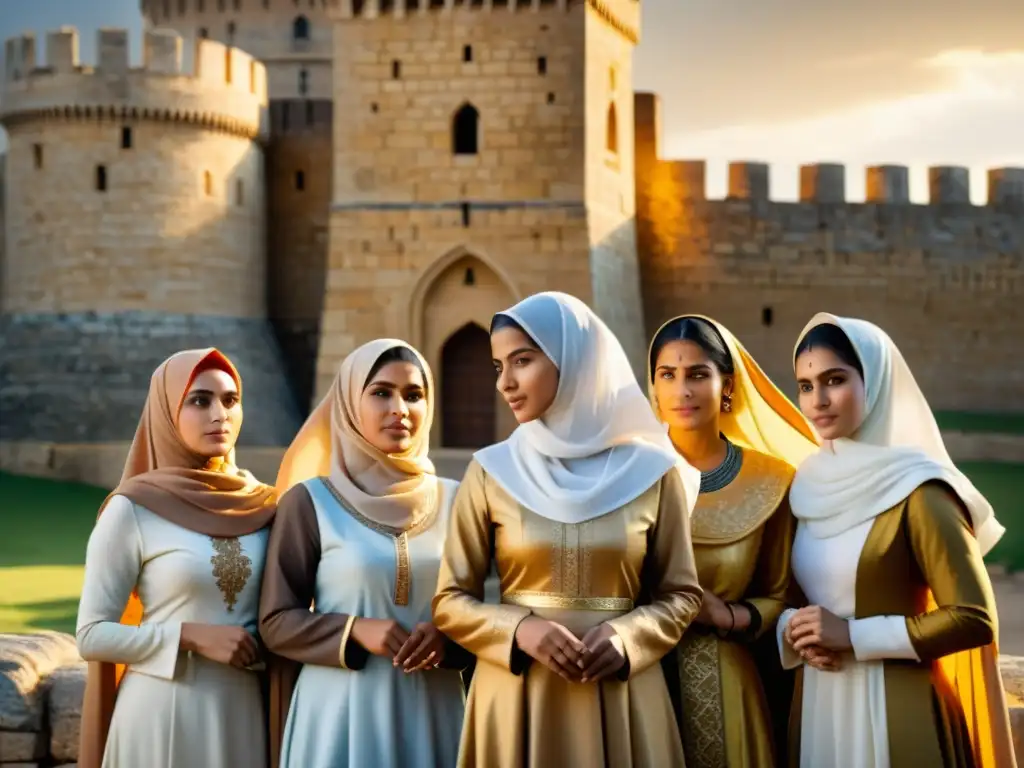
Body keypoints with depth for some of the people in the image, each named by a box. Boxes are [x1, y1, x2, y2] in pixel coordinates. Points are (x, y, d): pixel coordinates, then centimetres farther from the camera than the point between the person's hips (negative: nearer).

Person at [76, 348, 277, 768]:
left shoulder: (264, 505, 3)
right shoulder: (131, 510, -7)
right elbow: (92, 634, -8)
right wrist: (192, 637, -16)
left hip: (246, 711, 4)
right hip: (163, 713, -3)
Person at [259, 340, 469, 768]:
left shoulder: (454, 501, 6)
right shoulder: (309, 500, -1)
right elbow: (277, 621, -1)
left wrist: (447, 636, -11)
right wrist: (355, 630, -17)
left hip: (434, 713, 3)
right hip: (342, 712, -2)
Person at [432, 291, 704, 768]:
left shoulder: (651, 471, -1)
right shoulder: (491, 473, 0)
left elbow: (681, 594, 6)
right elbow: (450, 601, 2)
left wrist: (626, 636, -12)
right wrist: (519, 630, -15)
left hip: (622, 699, 0)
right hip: (518, 697, 0)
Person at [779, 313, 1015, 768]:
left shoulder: (916, 489, -12)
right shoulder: (810, 485, 7)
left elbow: (976, 618, -15)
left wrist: (853, 635, -17)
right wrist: (792, 631, -6)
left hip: (895, 711, -6)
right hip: (817, 706, 6)